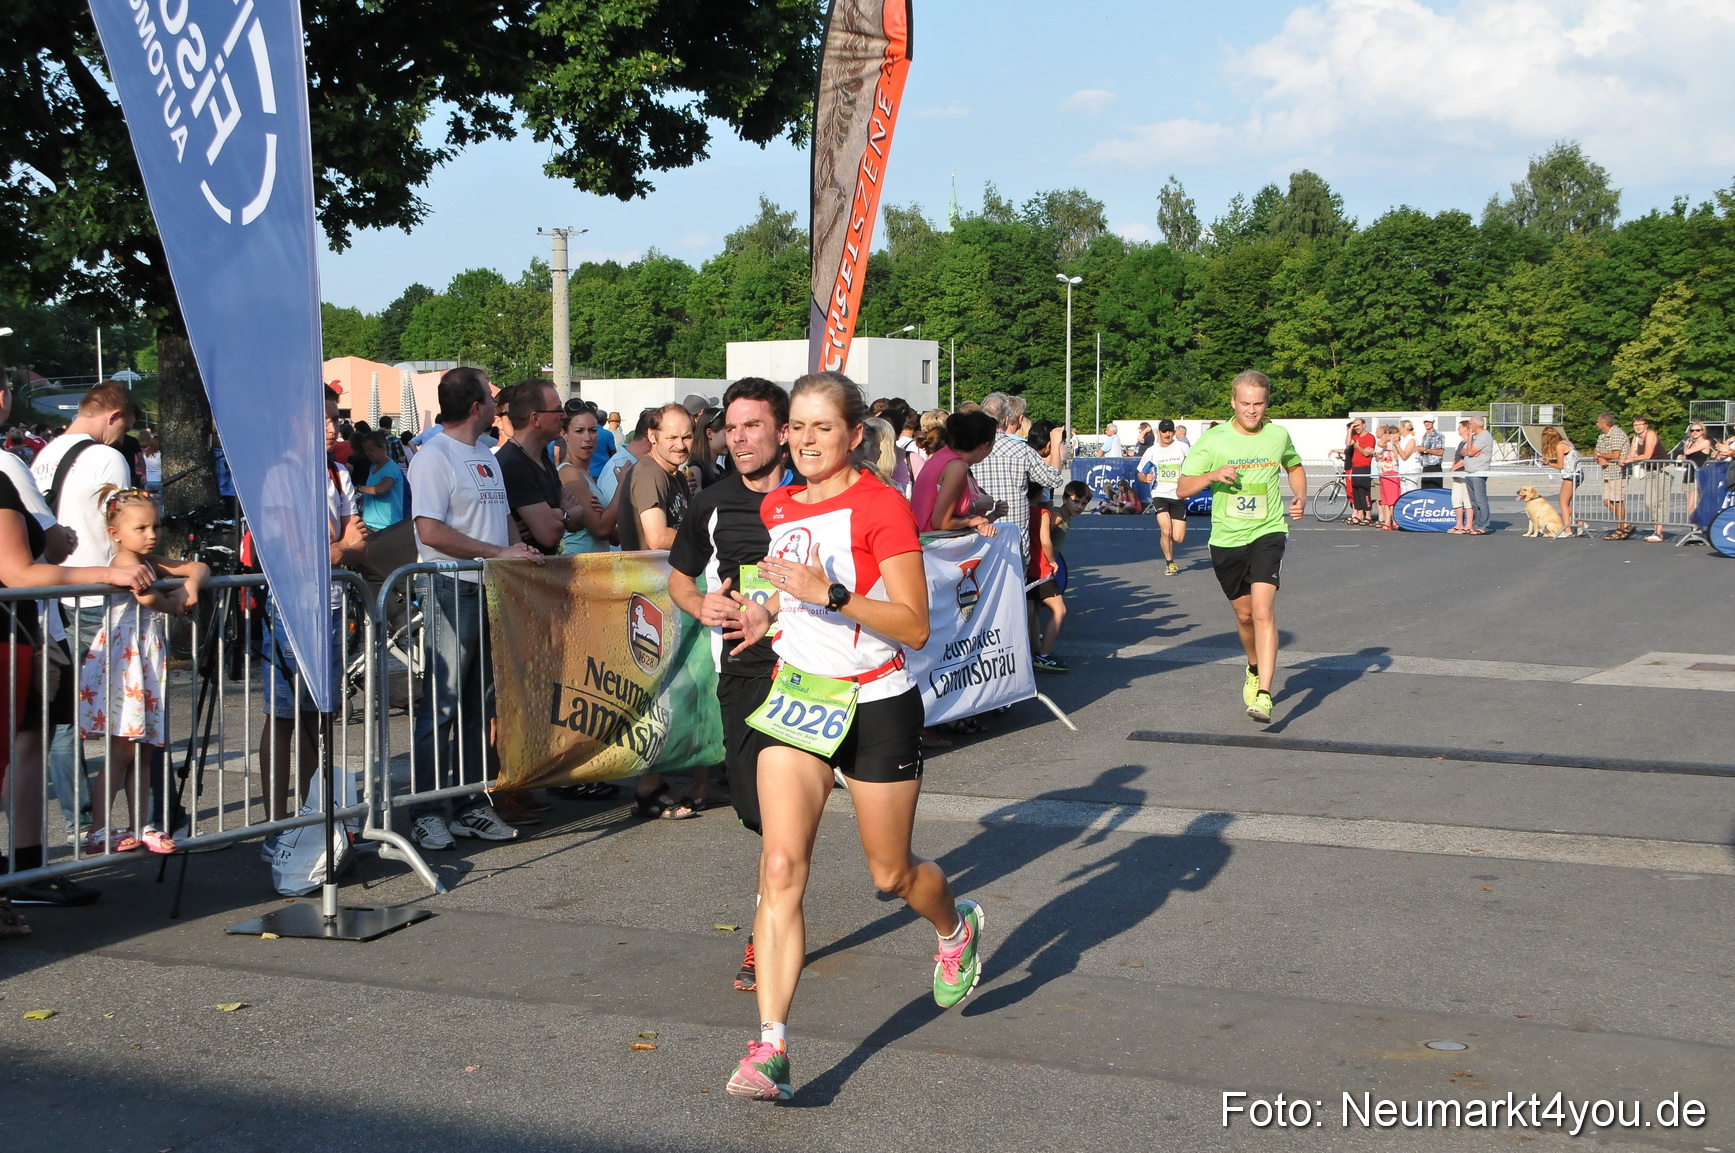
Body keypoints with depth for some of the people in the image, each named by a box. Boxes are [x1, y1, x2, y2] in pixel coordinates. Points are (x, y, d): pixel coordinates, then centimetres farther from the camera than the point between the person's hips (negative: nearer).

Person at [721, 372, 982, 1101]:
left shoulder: (882, 507, -13)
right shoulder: (777, 509, 7)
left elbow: (915, 627, -18)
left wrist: (828, 593, -28)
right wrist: (771, 615, 6)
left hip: (876, 706, -4)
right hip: (796, 699, 5)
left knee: (891, 874, 11)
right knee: (780, 868, -11)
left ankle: (956, 929, 46)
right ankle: (770, 1048, -14)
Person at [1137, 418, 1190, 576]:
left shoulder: (1182, 448, 2)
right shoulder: (1151, 451, 4)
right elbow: (1140, 473, 13)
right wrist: (1146, 478, -9)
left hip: (1178, 496, 1)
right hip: (1160, 495, -1)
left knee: (1178, 538, -5)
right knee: (1166, 530, -20)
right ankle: (1169, 563, 2)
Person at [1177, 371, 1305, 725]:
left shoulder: (1278, 436, 1)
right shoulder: (1212, 440, -5)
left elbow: (1294, 466, 23)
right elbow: (1182, 489, -3)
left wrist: (1300, 496, 4)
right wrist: (1212, 475, -22)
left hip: (1268, 533, -1)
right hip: (1226, 538, 1)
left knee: (1263, 610, -19)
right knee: (1244, 613, 14)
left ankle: (1263, 696, -24)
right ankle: (1254, 670, 45)